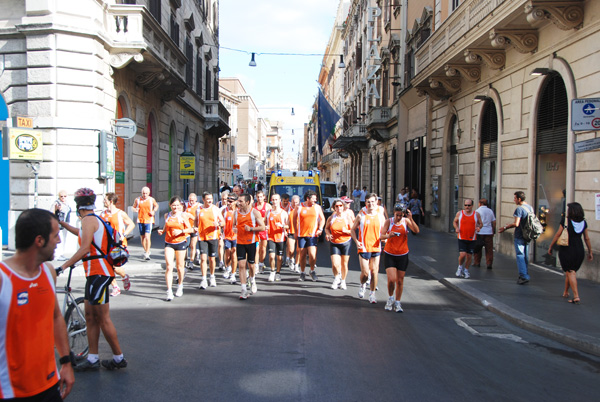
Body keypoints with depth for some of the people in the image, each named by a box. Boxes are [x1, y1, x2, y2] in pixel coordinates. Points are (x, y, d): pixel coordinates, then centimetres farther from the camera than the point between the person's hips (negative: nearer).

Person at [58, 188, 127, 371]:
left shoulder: (89, 220, -13)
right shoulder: (94, 219, 18)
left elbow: (85, 248, -23)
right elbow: (81, 233, 40)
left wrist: (63, 266, -22)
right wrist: (62, 223, 49)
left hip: (98, 273, -10)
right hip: (96, 273, 10)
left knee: (103, 319, -3)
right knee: (90, 316, 13)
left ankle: (119, 358, 6)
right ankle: (92, 359, 19)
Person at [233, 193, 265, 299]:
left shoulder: (255, 212, -6)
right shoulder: (236, 212, 6)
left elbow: (262, 227, -6)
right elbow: (234, 224, 20)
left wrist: (251, 228, -19)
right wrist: (234, 228, -3)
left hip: (251, 242, -2)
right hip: (240, 242, 3)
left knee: (251, 265, 7)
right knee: (241, 265, -6)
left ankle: (252, 280, 40)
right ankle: (244, 290, -2)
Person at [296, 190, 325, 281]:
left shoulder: (317, 207, 7)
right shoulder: (299, 207, 4)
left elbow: (322, 219, 14)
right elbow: (295, 220, 12)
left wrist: (320, 229, -1)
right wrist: (296, 232, 8)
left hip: (313, 235, 0)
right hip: (301, 235, 0)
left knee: (312, 255, -11)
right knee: (302, 255, 4)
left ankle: (312, 271, 13)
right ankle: (302, 273, 20)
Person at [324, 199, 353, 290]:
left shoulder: (347, 217, -3)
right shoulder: (331, 218, -1)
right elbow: (326, 228, 15)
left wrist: (346, 231, -21)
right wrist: (328, 234, -5)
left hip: (346, 243, 0)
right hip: (334, 243, 0)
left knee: (344, 264, 5)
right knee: (335, 264, -11)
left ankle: (343, 281, 26)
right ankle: (336, 278, 18)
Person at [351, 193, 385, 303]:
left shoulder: (380, 215, 6)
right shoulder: (361, 215, 0)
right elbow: (353, 229, 6)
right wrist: (356, 241, -9)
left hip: (376, 248, 2)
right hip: (363, 248, -2)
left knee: (374, 272, 2)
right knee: (365, 272, -4)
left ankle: (372, 294, 17)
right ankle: (362, 285, 30)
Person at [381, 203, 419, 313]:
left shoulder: (406, 221, -2)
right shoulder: (388, 221, -4)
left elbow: (416, 231, -16)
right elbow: (381, 236, -6)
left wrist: (411, 218, -27)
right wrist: (388, 235, -27)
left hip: (402, 255, 1)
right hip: (389, 254, -1)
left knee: (400, 281, 6)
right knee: (391, 279, -11)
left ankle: (397, 303, 22)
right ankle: (390, 298, 16)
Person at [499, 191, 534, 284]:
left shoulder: (519, 209, -17)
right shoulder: (530, 207, 10)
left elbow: (516, 224, -24)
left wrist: (505, 227, -13)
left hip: (519, 236, -8)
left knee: (520, 255, -4)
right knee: (525, 256, 14)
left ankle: (524, 276, -8)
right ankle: (525, 275, 20)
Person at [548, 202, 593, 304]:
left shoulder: (565, 220, -9)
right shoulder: (583, 222, 3)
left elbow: (557, 235, -6)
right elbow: (587, 238, 9)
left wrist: (550, 247, 3)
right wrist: (590, 252, 18)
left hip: (566, 249, -4)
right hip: (580, 251, 4)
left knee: (570, 272, -1)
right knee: (570, 272, 18)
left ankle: (576, 296, -11)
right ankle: (565, 293, 30)